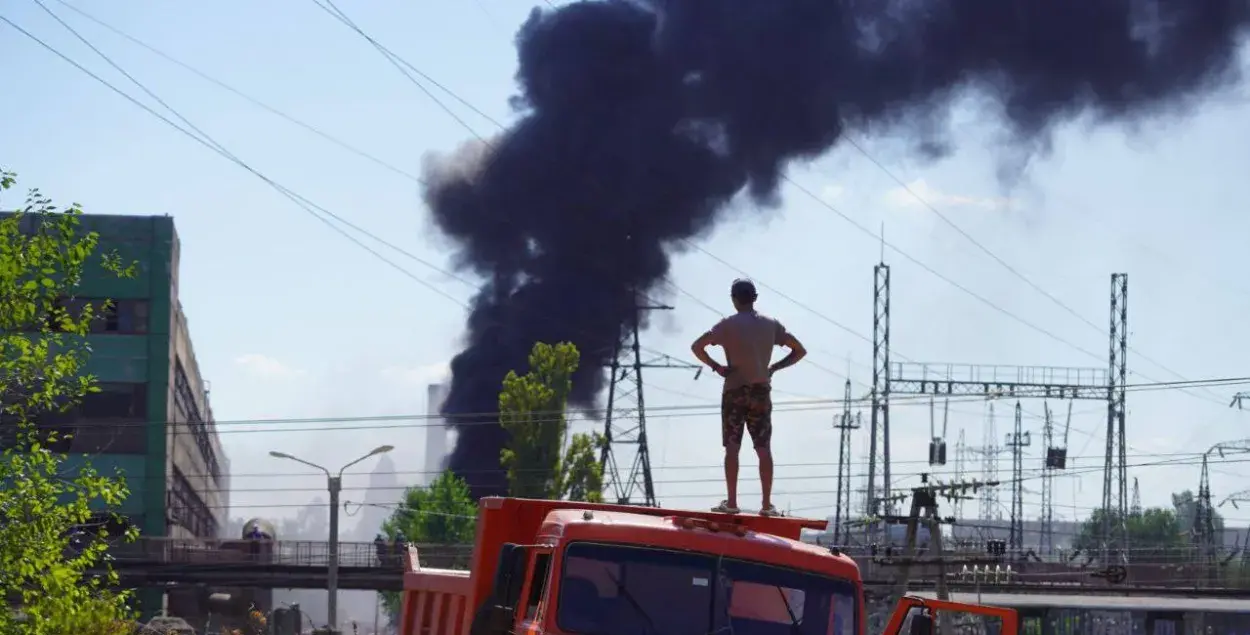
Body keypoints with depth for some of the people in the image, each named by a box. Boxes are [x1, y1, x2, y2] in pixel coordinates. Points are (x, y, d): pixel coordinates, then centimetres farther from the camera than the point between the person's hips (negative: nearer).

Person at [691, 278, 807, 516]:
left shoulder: (728, 325, -3)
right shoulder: (771, 325, 7)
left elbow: (697, 347, -13)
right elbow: (799, 351, 9)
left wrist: (716, 367, -5)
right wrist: (774, 368, 7)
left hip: (735, 391, -2)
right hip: (761, 392, 2)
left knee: (732, 447, -1)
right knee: (764, 449, 3)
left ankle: (731, 502, -6)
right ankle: (767, 504, -1)